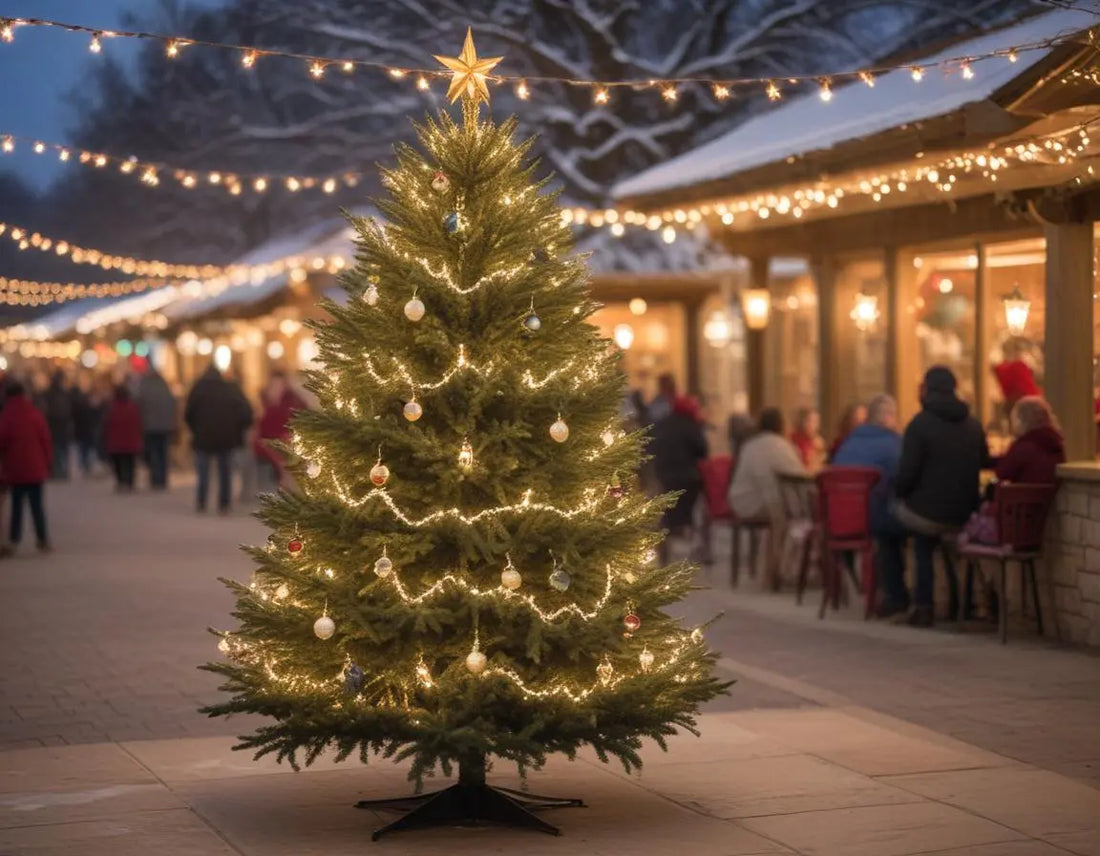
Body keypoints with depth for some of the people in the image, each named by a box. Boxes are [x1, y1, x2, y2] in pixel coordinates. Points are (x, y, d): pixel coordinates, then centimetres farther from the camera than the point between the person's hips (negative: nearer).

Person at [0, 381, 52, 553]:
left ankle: (14, 539, 1)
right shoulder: (35, 413, -3)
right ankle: (43, 540, 4)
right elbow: (46, 438, -1)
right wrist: (48, 461, 7)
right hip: (35, 468, 1)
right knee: (37, 504, 6)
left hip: (15, 468, -1)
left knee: (16, 504, 8)